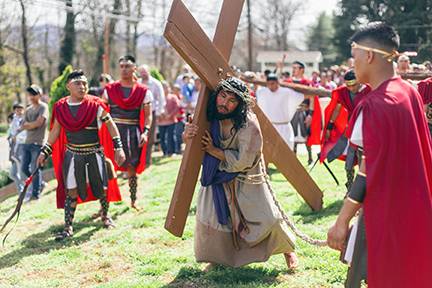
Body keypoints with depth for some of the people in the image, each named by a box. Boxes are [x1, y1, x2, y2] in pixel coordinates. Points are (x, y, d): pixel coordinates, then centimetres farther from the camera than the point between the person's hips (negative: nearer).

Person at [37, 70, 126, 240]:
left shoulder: (95, 104, -9)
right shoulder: (60, 107, -2)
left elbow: (110, 124, -3)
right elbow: (55, 131, 10)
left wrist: (118, 148, -8)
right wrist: (44, 152, 10)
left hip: (94, 153, -1)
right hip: (72, 155, 1)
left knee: (102, 188, 8)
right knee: (71, 191, 2)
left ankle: (105, 216, 34)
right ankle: (68, 227, 9)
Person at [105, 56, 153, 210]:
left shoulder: (143, 91, 3)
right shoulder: (110, 89, 4)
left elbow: (148, 115, 3)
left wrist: (146, 132, -11)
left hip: (134, 132, 0)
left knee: (132, 167, 9)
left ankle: (133, 200, 23)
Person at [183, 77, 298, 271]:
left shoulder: (249, 124, -26)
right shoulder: (211, 118, -14)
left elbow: (243, 161, -25)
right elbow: (196, 146, 0)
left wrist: (215, 151, -21)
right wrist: (187, 135, -24)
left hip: (246, 180, -3)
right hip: (217, 178, 3)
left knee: (267, 218, 1)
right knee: (208, 217, -7)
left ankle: (288, 250, 29)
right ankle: (218, 258, 17)